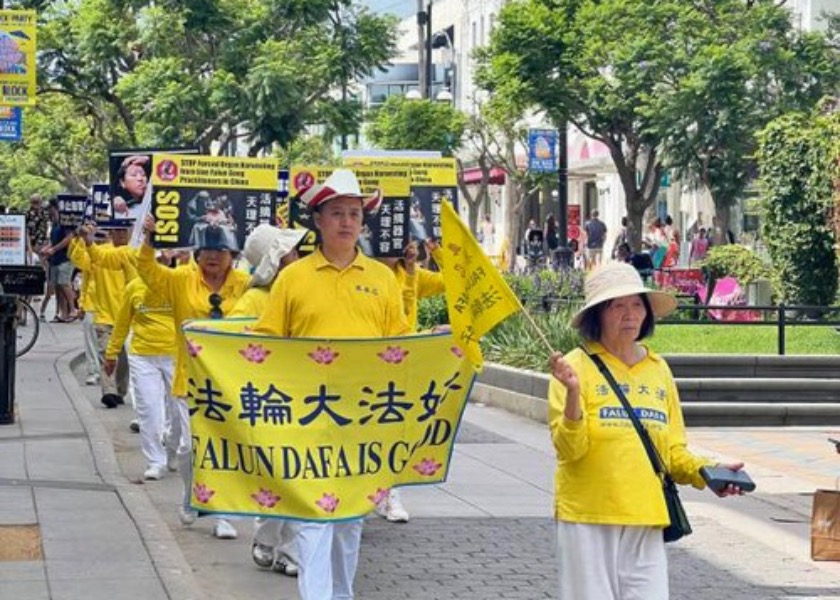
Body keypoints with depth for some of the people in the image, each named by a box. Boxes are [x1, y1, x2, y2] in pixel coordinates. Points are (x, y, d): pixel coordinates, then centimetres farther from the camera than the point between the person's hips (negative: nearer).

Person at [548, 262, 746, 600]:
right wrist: (573, 395, -26)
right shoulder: (577, 366, -4)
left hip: (646, 520, 4)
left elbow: (673, 452, 16)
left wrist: (704, 472, -3)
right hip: (588, 518, -4)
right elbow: (569, 448, -12)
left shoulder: (658, 369, 11)